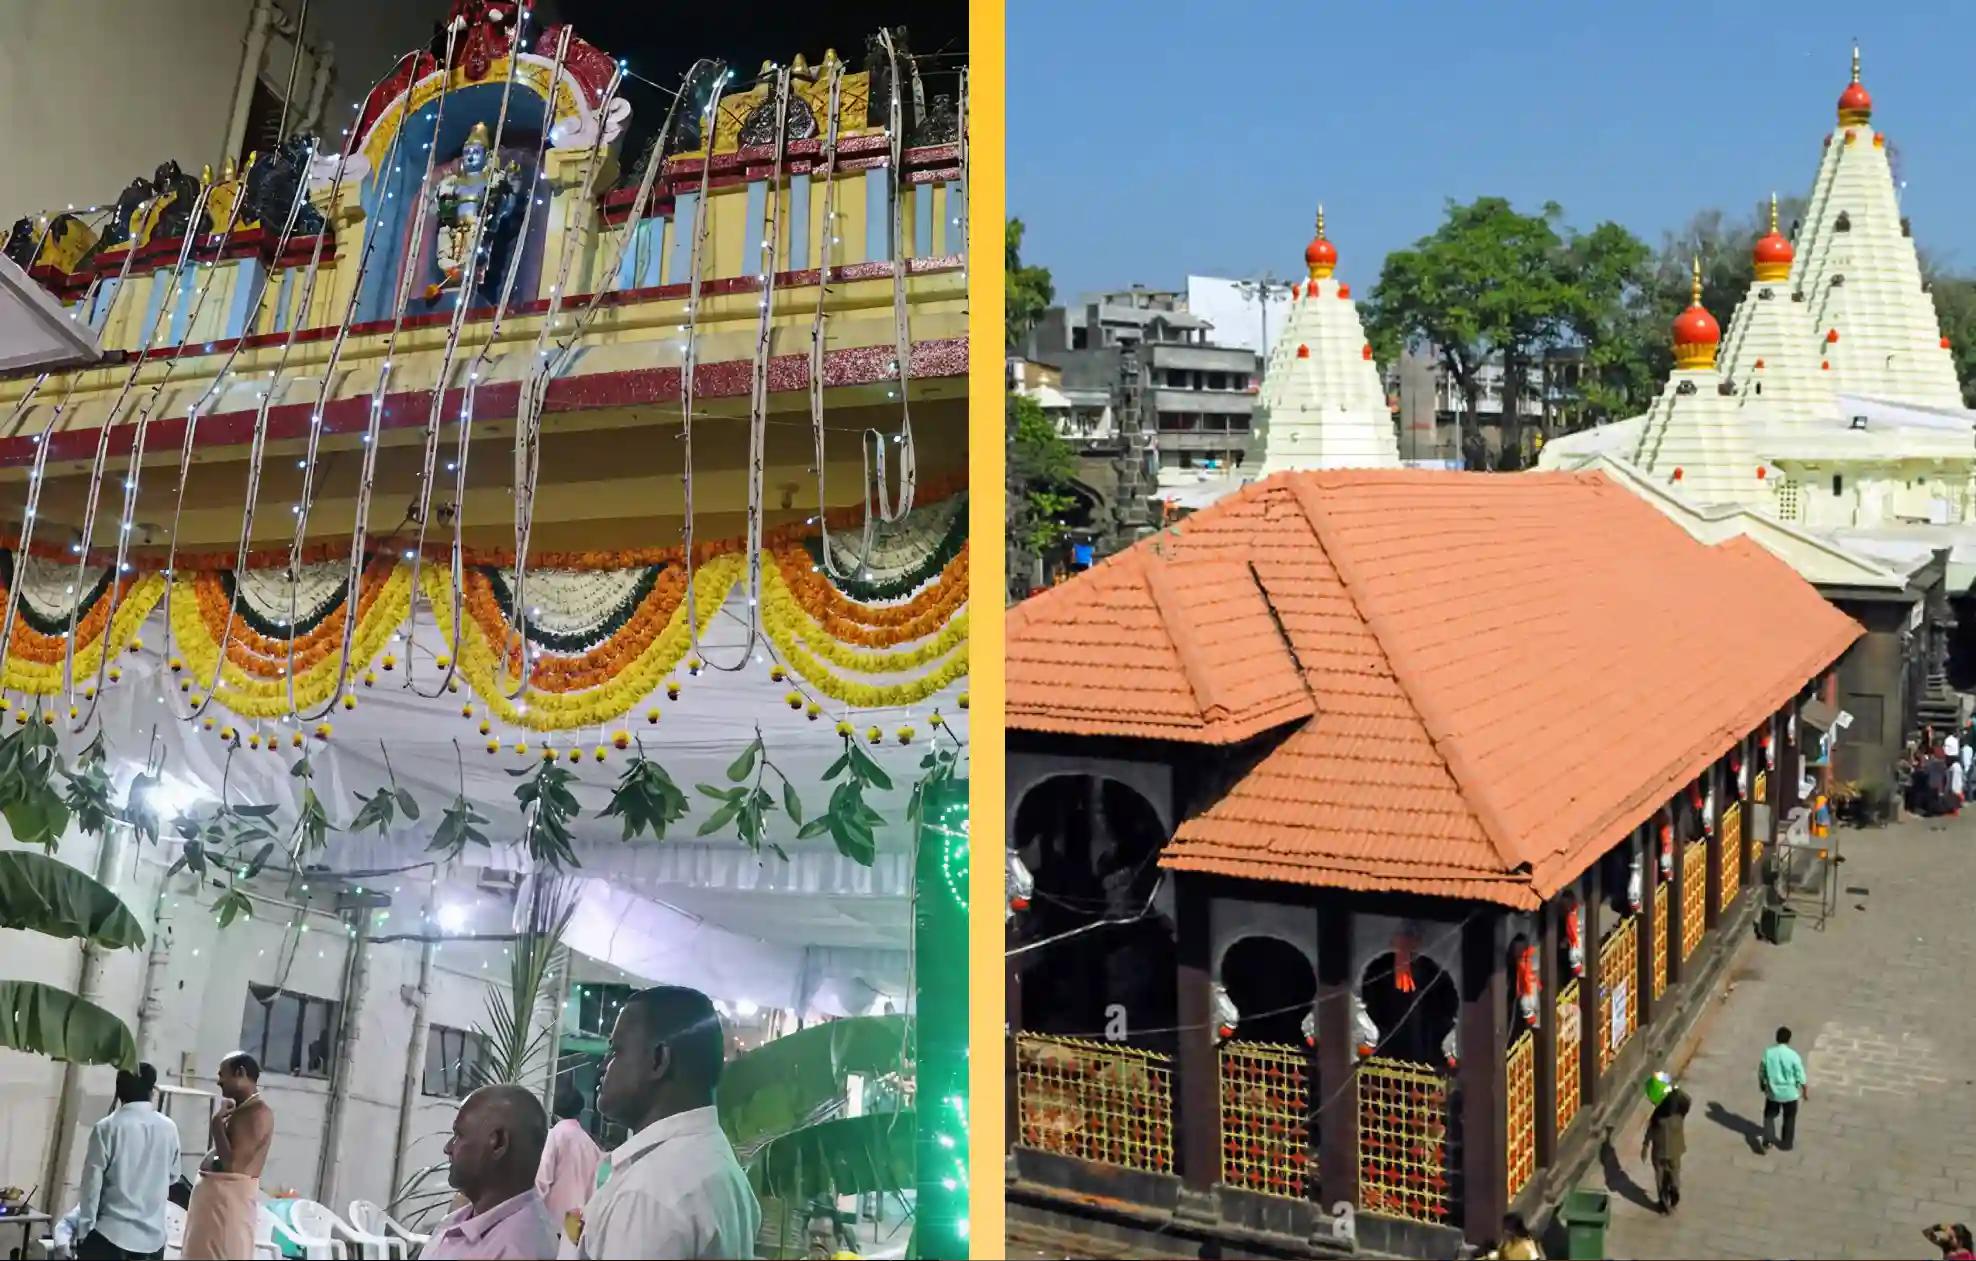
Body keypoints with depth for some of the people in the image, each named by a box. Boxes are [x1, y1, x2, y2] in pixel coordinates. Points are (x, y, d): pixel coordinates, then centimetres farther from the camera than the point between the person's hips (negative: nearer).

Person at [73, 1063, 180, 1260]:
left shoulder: (107, 1128, -9)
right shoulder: (168, 1128, 1)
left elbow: (92, 1182, -6)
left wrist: (84, 1228, 3)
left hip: (111, 1234, -3)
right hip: (153, 1236, 3)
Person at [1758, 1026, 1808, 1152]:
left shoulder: (1768, 1053, -11)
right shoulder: (1793, 1055, -20)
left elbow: (1761, 1072, -1)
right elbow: (1800, 1076, -11)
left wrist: (1763, 1087, 16)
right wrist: (1805, 1090, 5)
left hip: (1772, 1092, 2)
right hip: (1789, 1093, -2)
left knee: (1769, 1116, 18)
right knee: (1789, 1118, 19)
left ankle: (1768, 1141, 5)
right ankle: (1787, 1143, 29)